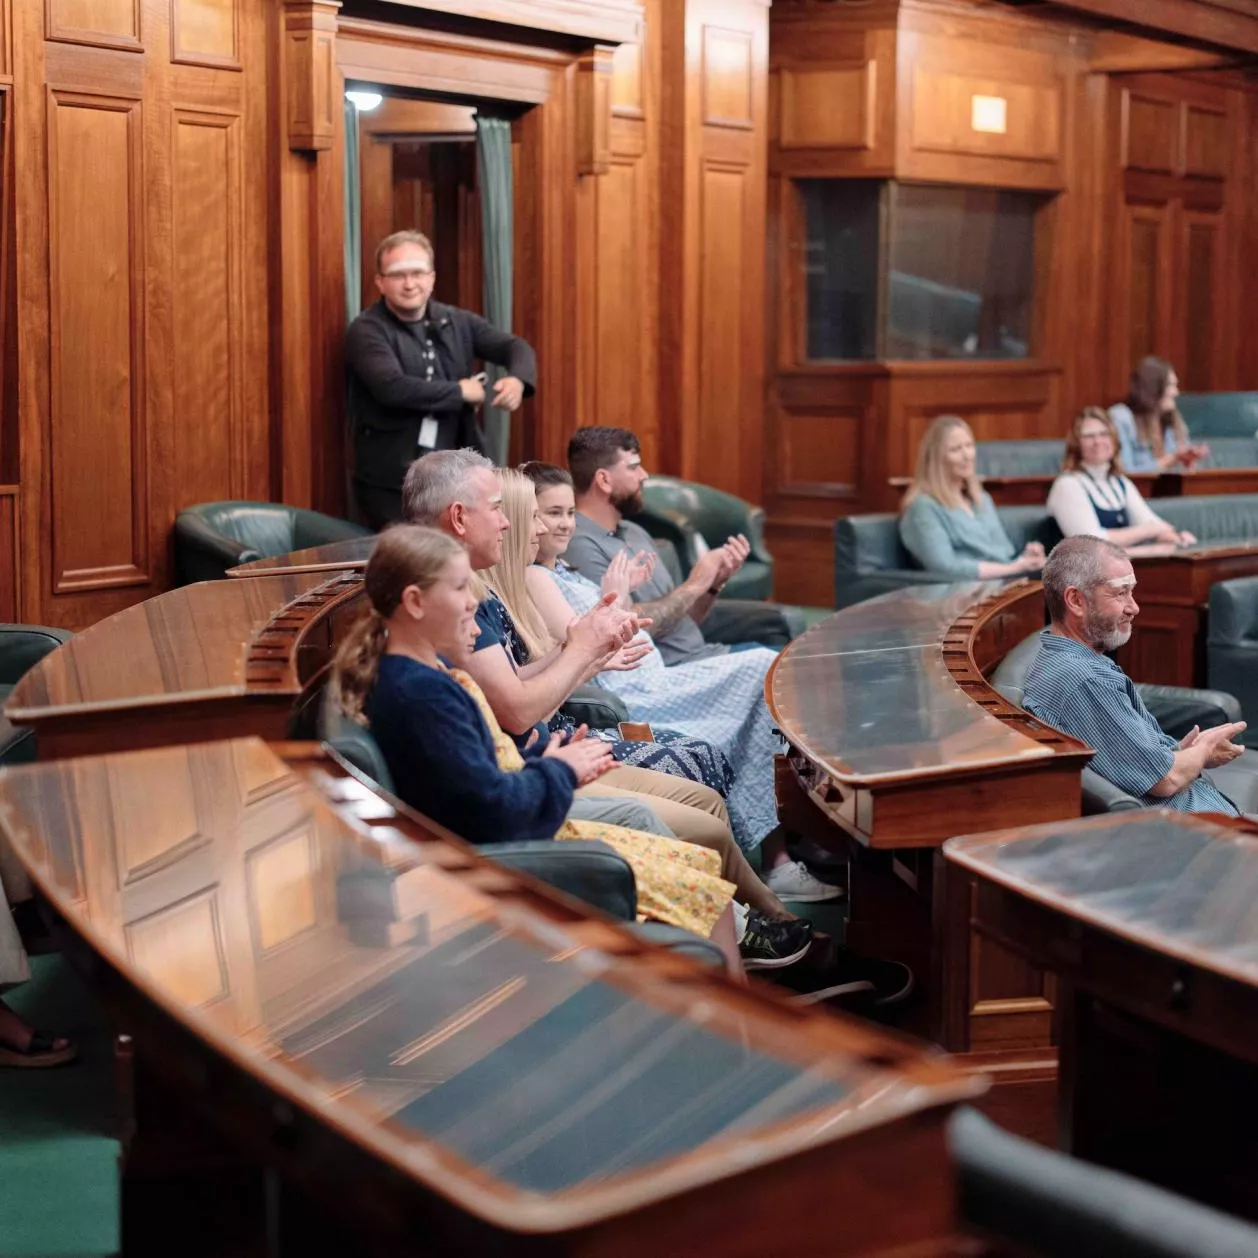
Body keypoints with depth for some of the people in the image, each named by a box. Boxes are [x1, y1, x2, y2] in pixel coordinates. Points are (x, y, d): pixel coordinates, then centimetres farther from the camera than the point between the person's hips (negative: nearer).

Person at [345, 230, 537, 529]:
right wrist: (460, 392, -13)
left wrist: (517, 379, -16)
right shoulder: (367, 331, -8)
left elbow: (516, 346, 8)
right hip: (389, 481, -5)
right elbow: (392, 388, -23)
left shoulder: (457, 322, 9)